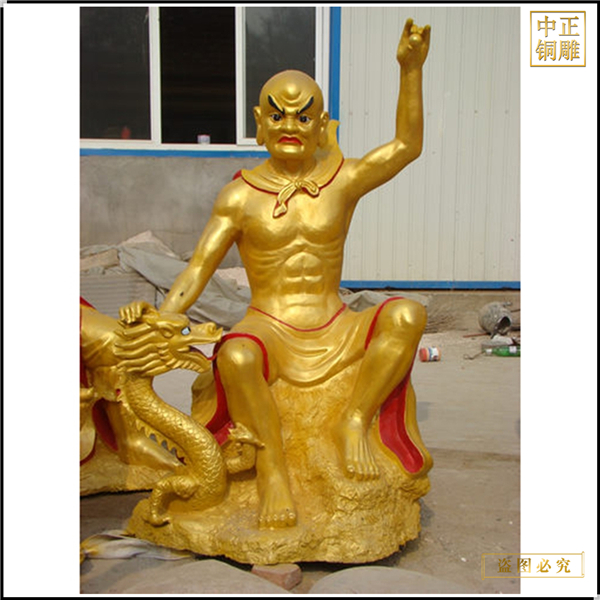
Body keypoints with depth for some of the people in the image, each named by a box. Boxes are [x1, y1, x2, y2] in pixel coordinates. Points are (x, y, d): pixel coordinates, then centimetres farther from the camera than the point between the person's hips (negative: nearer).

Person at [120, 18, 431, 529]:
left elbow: (407, 145, -4)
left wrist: (411, 70, -14)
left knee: (408, 315, -24)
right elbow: (199, 267, -3)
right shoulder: (240, 195, 1)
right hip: (270, 331, -2)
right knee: (234, 356, -37)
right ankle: (272, 468, -13)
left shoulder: (342, 181, 4)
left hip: (335, 333, 2)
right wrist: (159, 318, -18)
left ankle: (355, 423, -9)